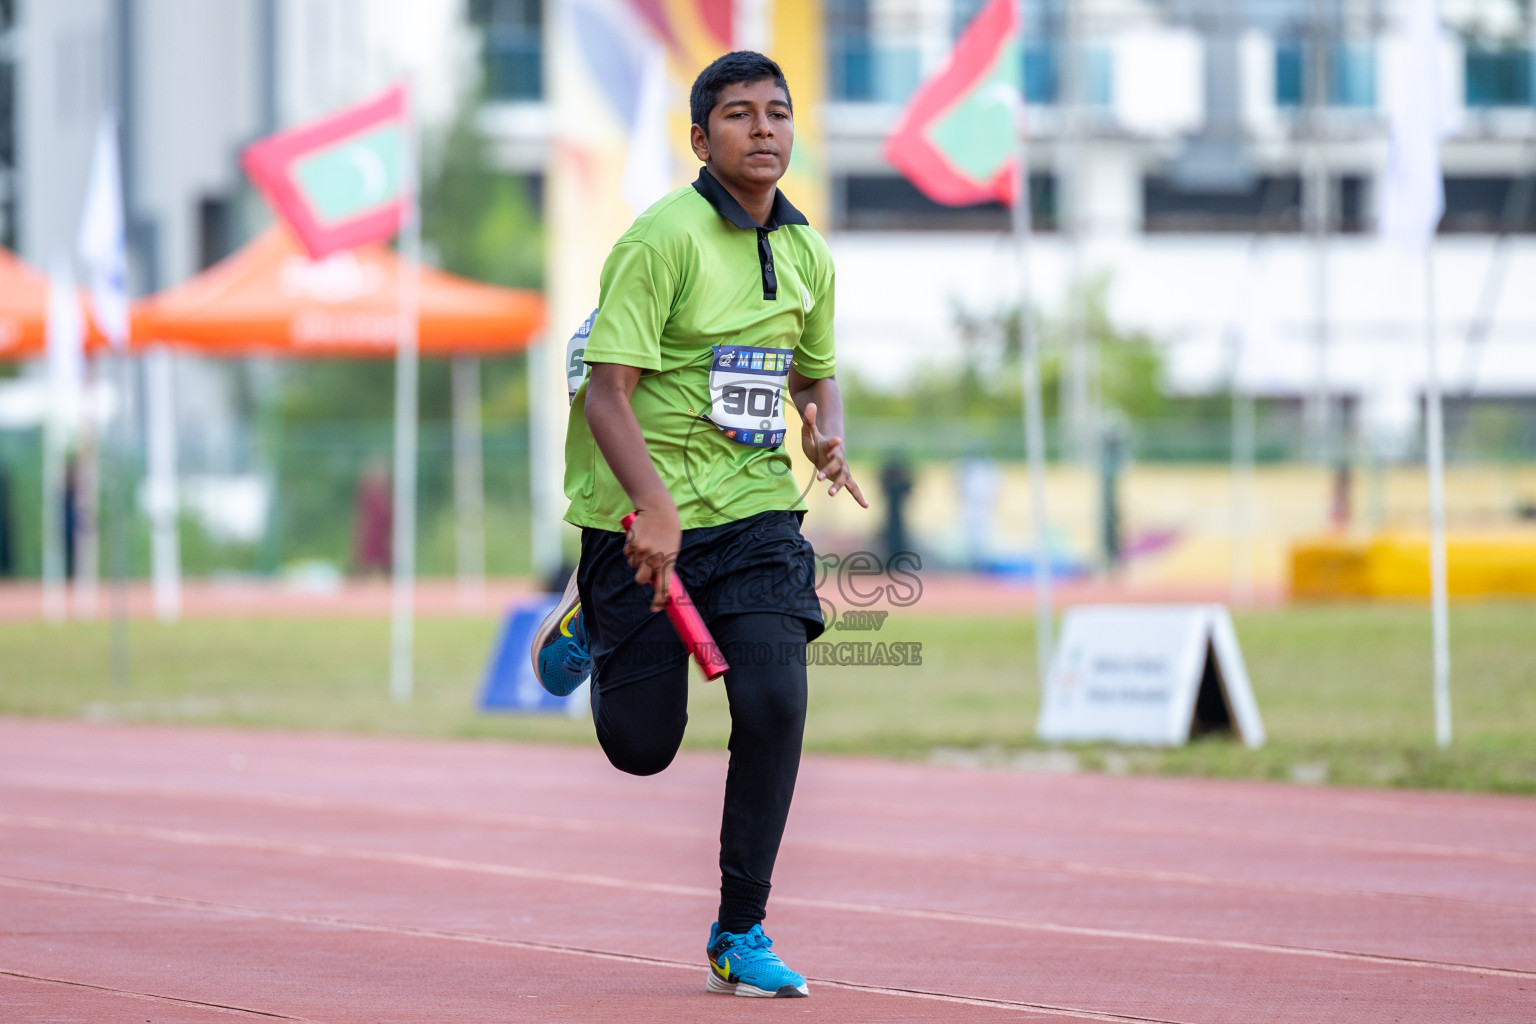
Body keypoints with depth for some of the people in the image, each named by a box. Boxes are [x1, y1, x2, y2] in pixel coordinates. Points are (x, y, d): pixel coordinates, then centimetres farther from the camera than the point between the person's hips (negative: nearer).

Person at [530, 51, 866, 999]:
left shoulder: (807, 255, 6)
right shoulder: (664, 237, -14)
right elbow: (605, 393, -18)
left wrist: (830, 441, 0)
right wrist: (656, 506, -30)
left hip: (758, 512, 4)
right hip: (646, 519, -4)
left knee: (774, 703, -16)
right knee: (641, 746, 4)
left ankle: (740, 934, -2)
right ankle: (591, 626, 39)